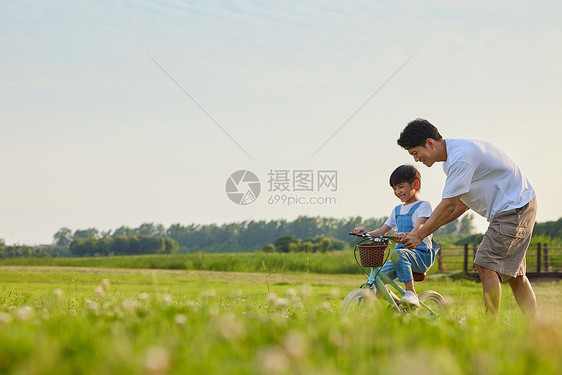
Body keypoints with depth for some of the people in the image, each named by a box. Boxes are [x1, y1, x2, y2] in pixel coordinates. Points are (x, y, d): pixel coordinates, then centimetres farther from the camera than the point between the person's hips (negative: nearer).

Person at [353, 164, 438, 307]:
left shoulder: (423, 206, 1)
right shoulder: (397, 210, 23)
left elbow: (419, 228, -17)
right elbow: (382, 231, 20)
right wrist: (365, 233, -1)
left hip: (421, 254, -6)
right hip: (403, 253, 6)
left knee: (398, 254, -39)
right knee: (374, 280, -15)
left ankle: (411, 294, -35)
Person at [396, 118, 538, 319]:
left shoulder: (460, 158, -23)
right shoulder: (452, 157, 10)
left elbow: (448, 206, -22)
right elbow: (461, 206, 13)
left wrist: (419, 235, -15)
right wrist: (419, 231, 8)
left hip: (514, 208, -10)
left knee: (486, 265, -15)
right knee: (514, 274, 12)